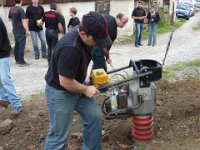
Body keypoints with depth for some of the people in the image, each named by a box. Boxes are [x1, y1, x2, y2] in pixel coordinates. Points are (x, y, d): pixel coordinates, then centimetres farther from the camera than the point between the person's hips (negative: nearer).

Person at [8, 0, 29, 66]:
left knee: (17, 45, 15)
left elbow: (10, 18, 20)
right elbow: (23, 21, -21)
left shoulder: (11, 9, 7)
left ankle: (17, 60, 23)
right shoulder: (20, 9, -16)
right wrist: (27, 30, -20)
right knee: (21, 46, -4)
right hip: (21, 31, -7)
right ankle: (21, 62, -2)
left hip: (15, 30, 8)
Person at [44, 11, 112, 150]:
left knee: (95, 117, 11)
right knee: (59, 135, 2)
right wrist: (86, 90, -14)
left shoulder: (84, 35, -6)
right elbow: (65, 82, -28)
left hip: (76, 85, 8)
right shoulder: (70, 48, -35)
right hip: (60, 92, -8)